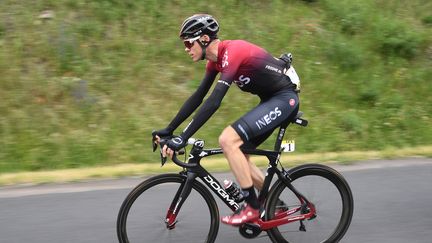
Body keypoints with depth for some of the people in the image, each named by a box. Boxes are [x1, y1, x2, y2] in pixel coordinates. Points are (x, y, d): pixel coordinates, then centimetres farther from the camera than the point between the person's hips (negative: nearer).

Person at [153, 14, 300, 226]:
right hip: (271, 99, 10)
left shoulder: (232, 52, -24)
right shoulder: (216, 59, 6)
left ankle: (252, 207, -10)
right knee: (236, 153, 8)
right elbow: (198, 97, 11)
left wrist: (182, 138, -34)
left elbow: (214, 101, -33)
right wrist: (169, 129, 8)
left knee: (228, 140, -20)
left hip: (285, 97, -10)